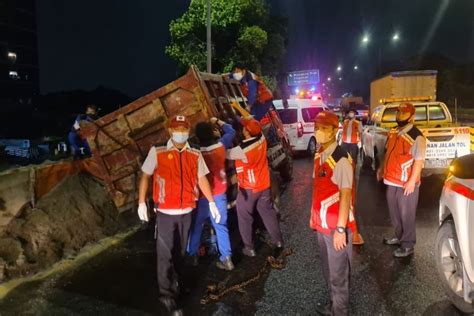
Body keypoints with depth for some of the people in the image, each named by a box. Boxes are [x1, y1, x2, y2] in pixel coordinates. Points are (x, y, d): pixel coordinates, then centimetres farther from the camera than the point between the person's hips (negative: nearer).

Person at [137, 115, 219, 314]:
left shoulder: (195, 155, 3)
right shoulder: (157, 153, -5)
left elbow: (202, 179, 8)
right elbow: (145, 176, 1)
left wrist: (211, 202, 4)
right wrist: (141, 203, -3)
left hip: (186, 212, 3)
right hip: (165, 212, -3)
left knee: (180, 251, 17)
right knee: (165, 253, 0)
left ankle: (175, 282, 38)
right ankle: (167, 294, 12)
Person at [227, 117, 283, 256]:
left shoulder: (243, 149, -28)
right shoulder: (261, 138, -10)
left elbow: (226, 154, -12)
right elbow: (252, 120, 6)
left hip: (248, 189, -6)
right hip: (264, 185, 6)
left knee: (245, 219, 11)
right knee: (268, 213, 20)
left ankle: (249, 248, 18)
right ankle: (278, 240, 32)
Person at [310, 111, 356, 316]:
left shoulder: (340, 159, -20)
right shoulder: (318, 156, 5)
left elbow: (345, 195, -21)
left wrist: (340, 229, -21)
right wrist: (314, 216, 16)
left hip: (336, 226, -8)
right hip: (322, 224, 8)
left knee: (338, 275, 8)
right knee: (328, 272, 23)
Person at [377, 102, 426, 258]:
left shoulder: (417, 137, -15)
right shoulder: (393, 132, 9)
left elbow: (419, 161, -19)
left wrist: (412, 181, -22)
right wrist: (382, 169, 23)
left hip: (406, 183, -8)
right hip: (392, 180, 8)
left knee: (407, 214, 4)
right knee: (394, 212, 20)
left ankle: (408, 245, 16)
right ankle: (399, 236, 38)